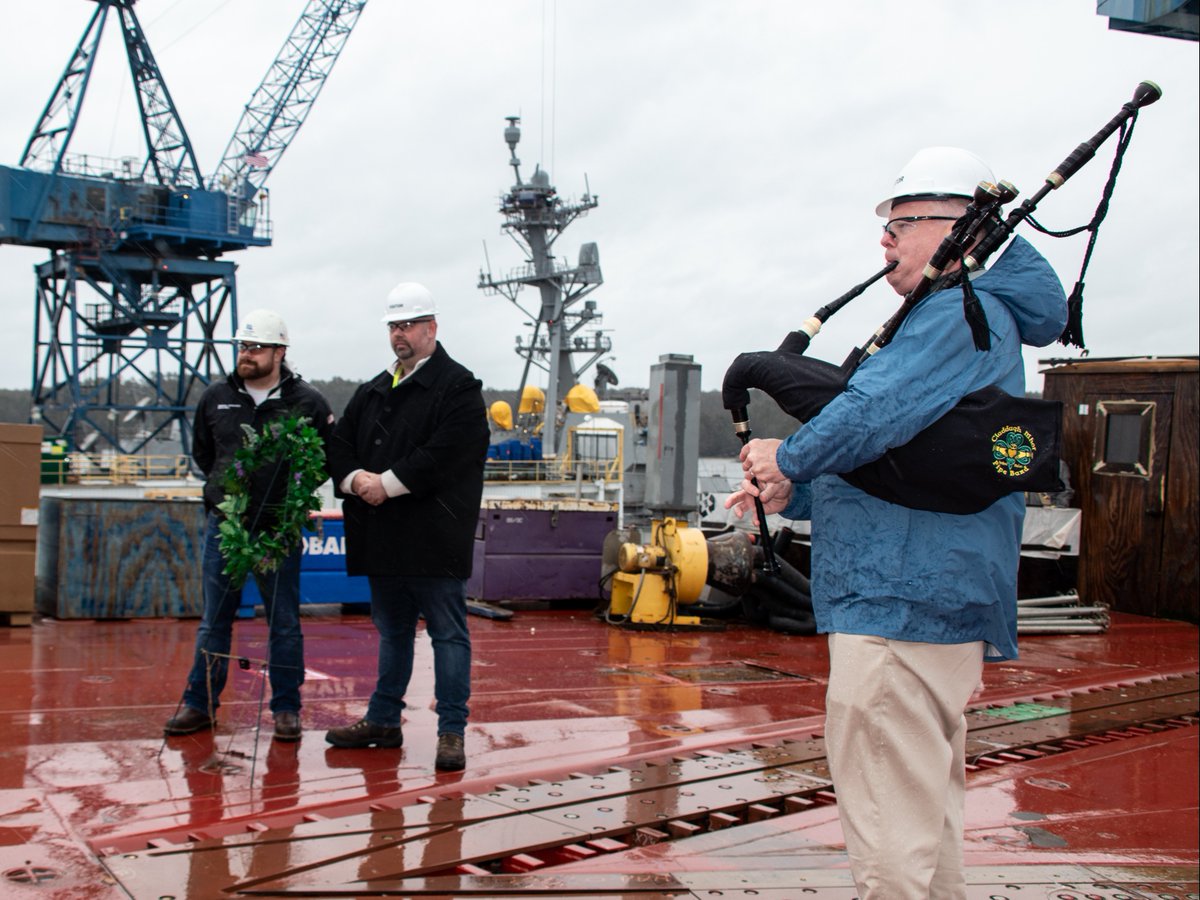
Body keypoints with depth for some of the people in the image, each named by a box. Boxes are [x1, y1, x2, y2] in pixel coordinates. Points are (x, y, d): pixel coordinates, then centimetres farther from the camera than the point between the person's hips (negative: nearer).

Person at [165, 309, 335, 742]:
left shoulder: (306, 402, -4)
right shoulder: (216, 397, 6)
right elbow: (201, 450, 21)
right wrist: (223, 484, 11)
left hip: (280, 528, -3)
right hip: (223, 526, 3)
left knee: (284, 622, 5)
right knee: (215, 620, 9)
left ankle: (286, 708, 14)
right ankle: (200, 703, 18)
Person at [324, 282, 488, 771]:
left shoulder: (459, 388, -5)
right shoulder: (372, 392, 18)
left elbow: (444, 455, -18)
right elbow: (339, 444, 13)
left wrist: (386, 483, -18)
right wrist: (356, 478, -8)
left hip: (435, 536, -7)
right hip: (382, 537, 8)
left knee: (448, 633, -2)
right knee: (392, 631, 17)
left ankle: (451, 731, 2)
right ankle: (383, 721, 27)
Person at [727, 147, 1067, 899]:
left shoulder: (962, 316, -12)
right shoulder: (958, 318, 23)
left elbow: (877, 414, -27)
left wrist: (789, 458, -9)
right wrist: (793, 493, 13)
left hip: (905, 603, -11)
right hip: (938, 605, 11)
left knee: (890, 824, -7)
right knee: (927, 812, 20)